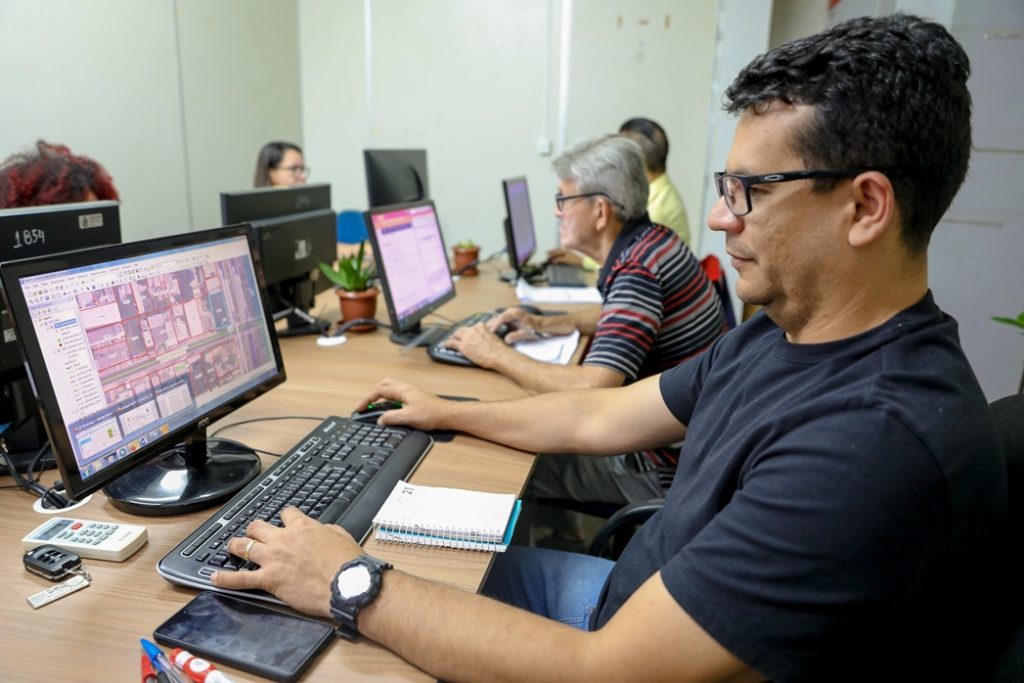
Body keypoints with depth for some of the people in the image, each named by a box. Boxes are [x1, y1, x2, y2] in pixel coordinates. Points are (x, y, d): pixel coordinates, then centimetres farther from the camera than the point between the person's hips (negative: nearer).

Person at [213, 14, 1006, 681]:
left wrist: (354, 587, -25)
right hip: (646, 594, 7)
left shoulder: (880, 441, -35)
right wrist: (449, 413, 13)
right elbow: (601, 417, 6)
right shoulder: (774, 336, -4)